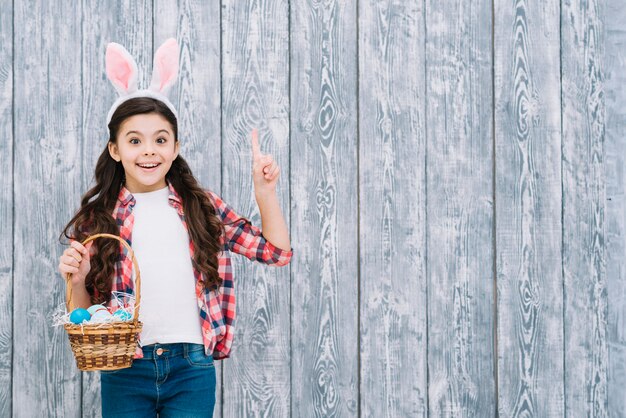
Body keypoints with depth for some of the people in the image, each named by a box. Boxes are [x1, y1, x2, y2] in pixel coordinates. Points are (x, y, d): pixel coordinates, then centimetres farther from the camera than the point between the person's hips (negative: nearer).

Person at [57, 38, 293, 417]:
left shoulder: (202, 207, 6)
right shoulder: (96, 218, 3)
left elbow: (277, 251, 4)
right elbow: (88, 316, 8)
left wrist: (264, 191, -6)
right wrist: (77, 281, -12)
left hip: (191, 369, 0)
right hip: (124, 371, 0)